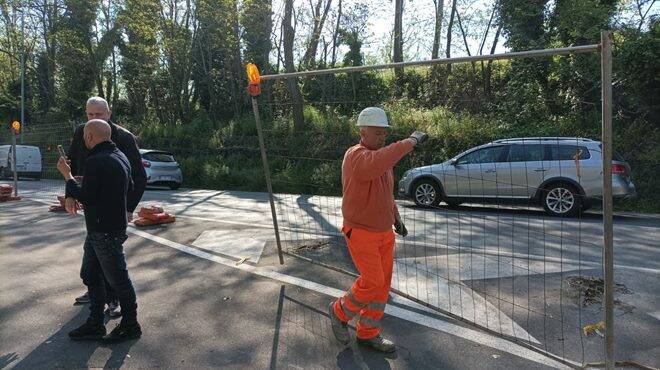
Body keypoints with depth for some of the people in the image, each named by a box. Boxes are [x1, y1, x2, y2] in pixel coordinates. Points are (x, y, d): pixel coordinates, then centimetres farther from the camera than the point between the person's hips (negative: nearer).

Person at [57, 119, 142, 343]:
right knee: (90, 275, 18)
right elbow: (130, 187, 21)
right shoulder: (120, 157, 10)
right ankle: (95, 325, 28)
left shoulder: (95, 162, -21)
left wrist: (67, 175, -8)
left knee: (118, 280, 2)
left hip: (106, 232, -10)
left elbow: (85, 197, -19)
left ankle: (130, 326, 17)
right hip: (98, 230, 10)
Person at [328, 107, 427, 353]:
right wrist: (410, 141, -35)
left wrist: (396, 218, 13)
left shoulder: (382, 157, 7)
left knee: (383, 284, 9)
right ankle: (340, 312, 18)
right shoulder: (355, 156, -20)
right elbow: (377, 164, -45)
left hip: (384, 233, 8)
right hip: (360, 233, -8)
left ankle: (368, 334, 23)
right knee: (372, 282, -10)